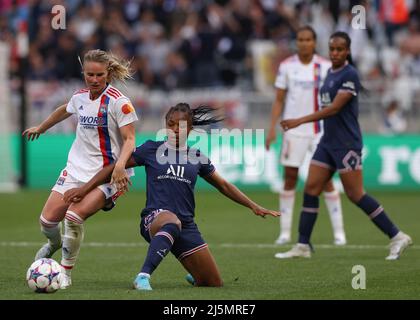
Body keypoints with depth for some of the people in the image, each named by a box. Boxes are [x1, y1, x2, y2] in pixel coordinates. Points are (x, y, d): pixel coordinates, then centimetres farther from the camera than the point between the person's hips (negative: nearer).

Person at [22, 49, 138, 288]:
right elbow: (64, 110, 31)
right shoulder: (80, 97, 7)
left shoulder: (119, 102, -12)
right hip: (76, 168, 6)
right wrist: (40, 128, 44)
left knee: (74, 216, -26)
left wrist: (120, 165, -34)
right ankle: (55, 244, 37)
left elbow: (129, 139, -16)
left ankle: (66, 273, -6)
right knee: (48, 219, -2)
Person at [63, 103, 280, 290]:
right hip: (155, 218, -4)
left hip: (187, 226, 4)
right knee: (172, 222, -44)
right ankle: (143, 277, -51)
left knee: (214, 284, 4)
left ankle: (194, 276, 40)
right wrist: (84, 189, 4)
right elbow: (114, 168, 9)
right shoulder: (152, 149, 5)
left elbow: (223, 186, 23)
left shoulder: (196, 157, 12)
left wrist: (254, 207, 19)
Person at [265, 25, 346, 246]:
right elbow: (279, 100, 6)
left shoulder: (326, 67, 1)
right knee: (290, 178, 1)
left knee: (325, 179, -5)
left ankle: (338, 231, 0)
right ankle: (285, 231, 8)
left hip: (320, 130, -1)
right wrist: (272, 128, -2)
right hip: (293, 130, 1)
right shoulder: (287, 66, 3)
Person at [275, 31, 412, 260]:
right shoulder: (330, 72, 13)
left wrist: (300, 121, -25)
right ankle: (302, 246, 6)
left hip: (346, 144, -8)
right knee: (310, 190, 2)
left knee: (355, 194, -7)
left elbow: (334, 108, -21)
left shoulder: (349, 75, -14)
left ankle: (397, 237, 1)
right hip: (328, 142, 8)